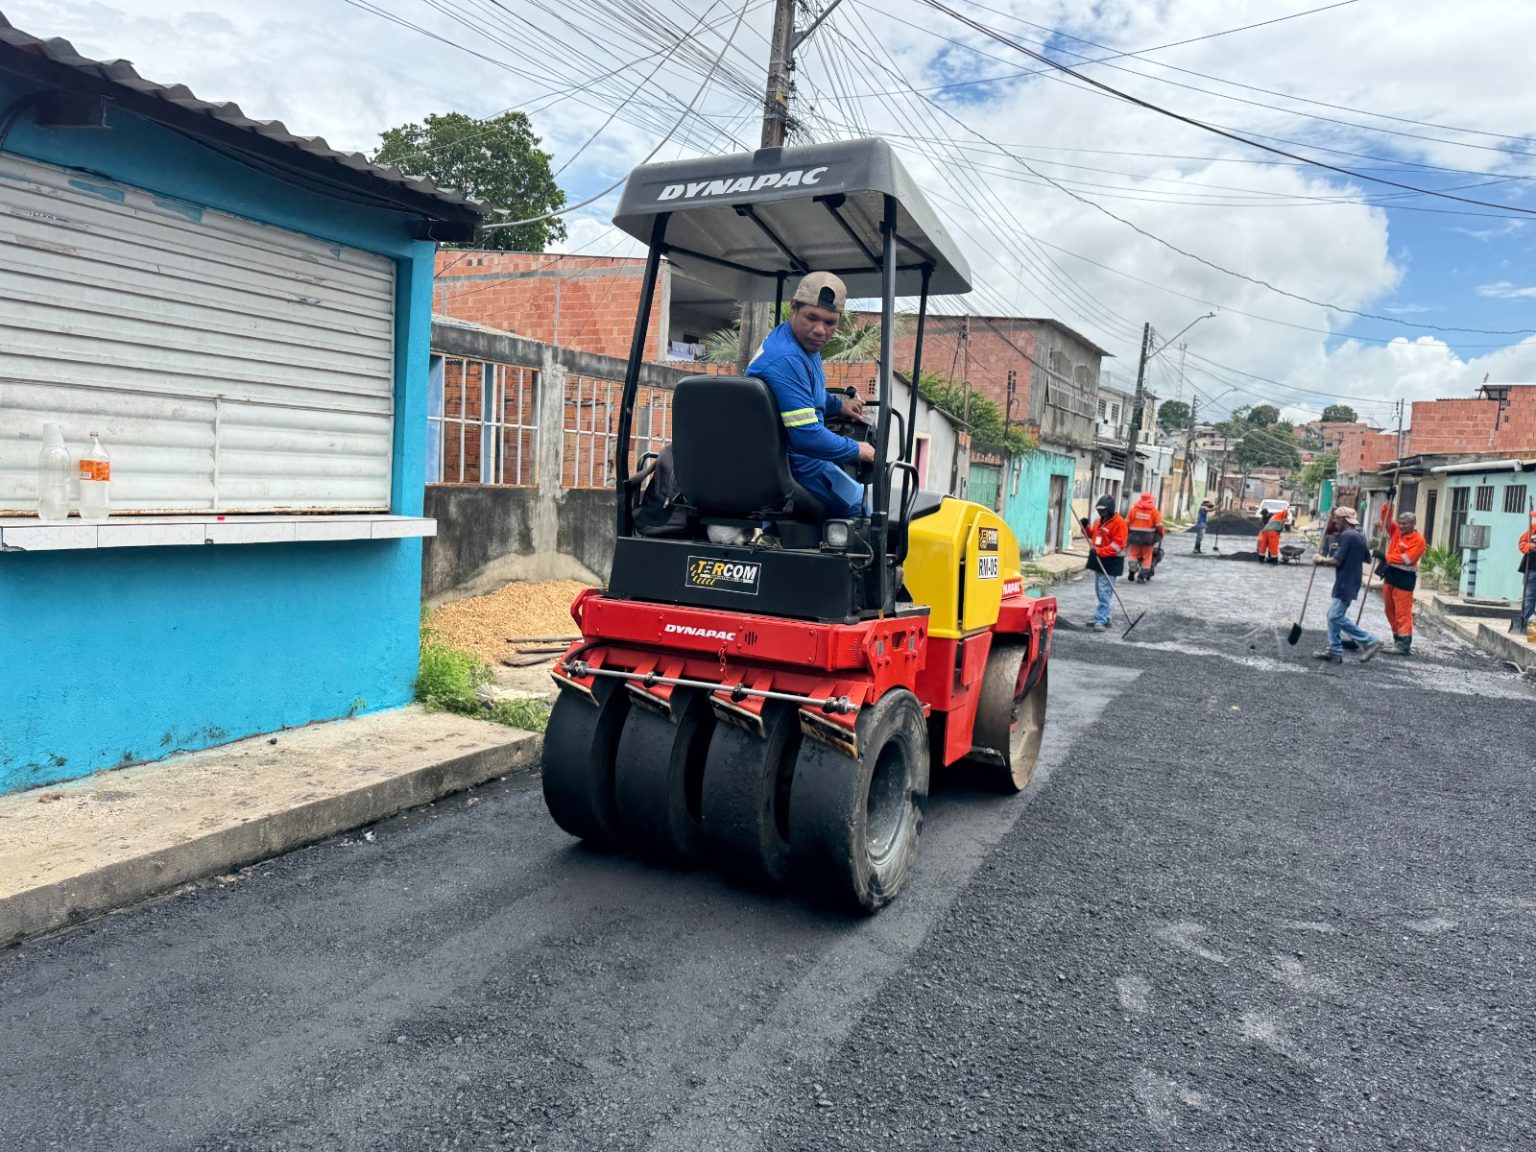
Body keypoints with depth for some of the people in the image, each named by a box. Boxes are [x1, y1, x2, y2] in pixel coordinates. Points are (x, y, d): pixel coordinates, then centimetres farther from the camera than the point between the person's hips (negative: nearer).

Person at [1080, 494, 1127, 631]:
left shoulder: (1119, 523, -14)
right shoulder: (1099, 521, 14)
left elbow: (1117, 546, -20)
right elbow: (1093, 535, 27)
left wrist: (1099, 551, -26)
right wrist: (1086, 528, 8)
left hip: (1111, 562, -9)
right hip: (1099, 560, 9)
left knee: (1104, 592, -12)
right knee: (1100, 591, 15)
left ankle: (1100, 620, -14)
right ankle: (1104, 618, 24)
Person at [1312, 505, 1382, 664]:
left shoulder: (1346, 535, -16)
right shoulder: (1359, 536, 13)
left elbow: (1337, 561, -19)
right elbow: (1367, 558, 20)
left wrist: (1321, 559, -4)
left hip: (1345, 583, -10)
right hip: (1351, 583, 10)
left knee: (1337, 617, -10)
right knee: (1333, 615, 11)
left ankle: (1369, 642, -6)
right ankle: (1335, 650, 11)